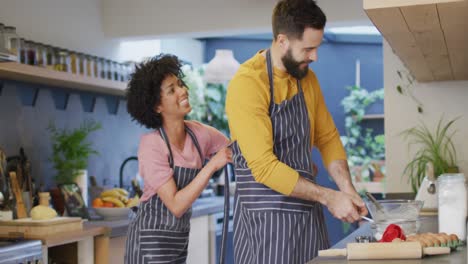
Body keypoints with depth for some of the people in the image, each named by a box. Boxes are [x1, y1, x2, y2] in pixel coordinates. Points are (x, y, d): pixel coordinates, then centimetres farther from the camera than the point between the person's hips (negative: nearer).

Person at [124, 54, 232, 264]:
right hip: (151, 240, -6)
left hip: (179, 239, 6)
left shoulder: (198, 133, -4)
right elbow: (176, 205, -24)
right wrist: (212, 165, -25)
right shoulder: (152, 145, -21)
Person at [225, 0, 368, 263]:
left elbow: (327, 137, 14)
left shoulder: (308, 78, 7)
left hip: (309, 212, 7)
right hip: (266, 216, -6)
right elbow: (264, 167, -21)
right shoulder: (247, 83, -17)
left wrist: (347, 189, -1)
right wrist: (328, 197, -18)